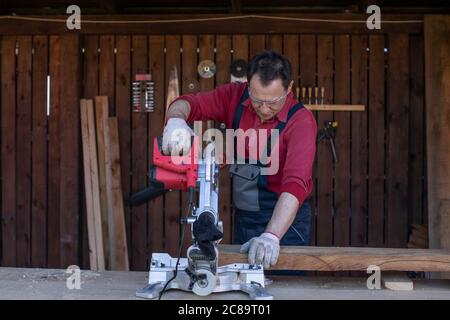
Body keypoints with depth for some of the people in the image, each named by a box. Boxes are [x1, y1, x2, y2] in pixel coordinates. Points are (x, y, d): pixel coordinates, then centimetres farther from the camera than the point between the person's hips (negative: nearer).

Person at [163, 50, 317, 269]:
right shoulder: (236, 96, -6)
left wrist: (271, 236, -43)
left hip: (284, 220, -5)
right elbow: (190, 103, -11)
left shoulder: (301, 121, -21)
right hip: (243, 216, 5)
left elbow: (295, 185, -31)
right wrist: (176, 119, -36)